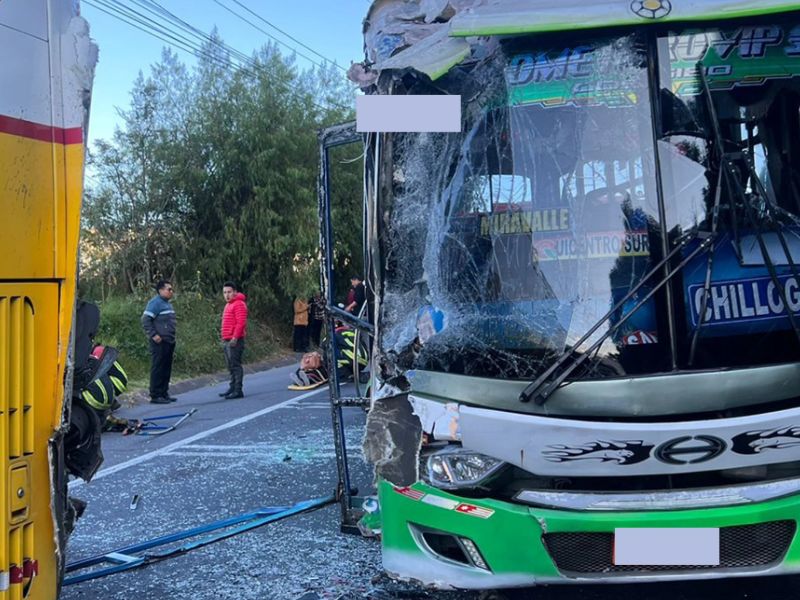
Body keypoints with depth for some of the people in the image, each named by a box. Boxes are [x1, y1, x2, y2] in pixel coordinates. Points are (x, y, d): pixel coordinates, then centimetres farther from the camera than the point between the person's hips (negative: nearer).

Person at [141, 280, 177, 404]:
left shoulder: (167, 303, 18)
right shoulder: (155, 302, -11)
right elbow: (145, 319, -18)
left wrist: (173, 333, 19)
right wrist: (153, 335, -20)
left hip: (169, 341, 9)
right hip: (160, 342, -9)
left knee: (167, 369, 12)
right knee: (157, 369, -6)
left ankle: (164, 393, 19)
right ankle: (155, 395, -3)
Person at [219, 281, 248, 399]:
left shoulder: (239, 304, -10)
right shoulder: (229, 305, 20)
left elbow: (241, 323, -19)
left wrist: (235, 337, -23)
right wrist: (224, 338, 19)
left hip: (234, 341, -10)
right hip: (227, 340, 10)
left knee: (235, 365, -9)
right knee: (231, 366, 14)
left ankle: (238, 390, -9)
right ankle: (233, 388, 21)